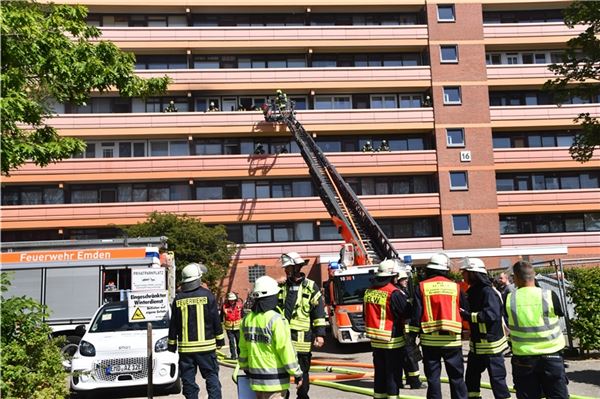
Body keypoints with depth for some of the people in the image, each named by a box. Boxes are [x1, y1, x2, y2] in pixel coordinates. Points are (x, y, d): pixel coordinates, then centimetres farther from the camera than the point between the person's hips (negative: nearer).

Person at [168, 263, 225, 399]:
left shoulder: (178, 299, 3)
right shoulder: (207, 295, -4)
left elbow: (173, 325, 7)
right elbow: (216, 320, -1)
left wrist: (171, 345, 15)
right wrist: (220, 340, 9)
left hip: (185, 348, 2)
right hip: (206, 346, -2)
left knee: (188, 380, 9)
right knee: (212, 377, 6)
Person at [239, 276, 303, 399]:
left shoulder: (247, 319, 2)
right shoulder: (276, 320, -18)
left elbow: (243, 348, 11)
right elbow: (286, 350, -17)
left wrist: (245, 368, 25)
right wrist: (297, 373, -8)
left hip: (256, 377, 6)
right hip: (275, 379, -6)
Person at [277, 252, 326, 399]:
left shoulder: (311, 287, -2)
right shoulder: (282, 287, 9)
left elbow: (319, 312, -3)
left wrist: (320, 334, -7)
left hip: (302, 339, -3)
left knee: (302, 374, 8)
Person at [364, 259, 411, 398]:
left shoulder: (369, 292, 4)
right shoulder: (394, 293, -19)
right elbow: (407, 313, -14)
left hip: (375, 340, 7)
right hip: (392, 340, -6)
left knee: (379, 372, 16)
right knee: (393, 373, 3)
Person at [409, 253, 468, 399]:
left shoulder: (422, 287, -2)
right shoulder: (455, 287, 2)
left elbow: (416, 314, -5)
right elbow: (466, 311, 10)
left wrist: (412, 337, 1)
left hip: (430, 339, -1)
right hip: (452, 339, 1)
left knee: (433, 378, 7)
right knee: (456, 378, 11)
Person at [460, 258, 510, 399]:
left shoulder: (488, 291, -19)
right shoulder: (473, 291, 9)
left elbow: (492, 314, -31)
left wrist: (468, 316, -27)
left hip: (491, 344, -9)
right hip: (477, 344, 9)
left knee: (497, 378, 0)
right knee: (471, 377, 18)